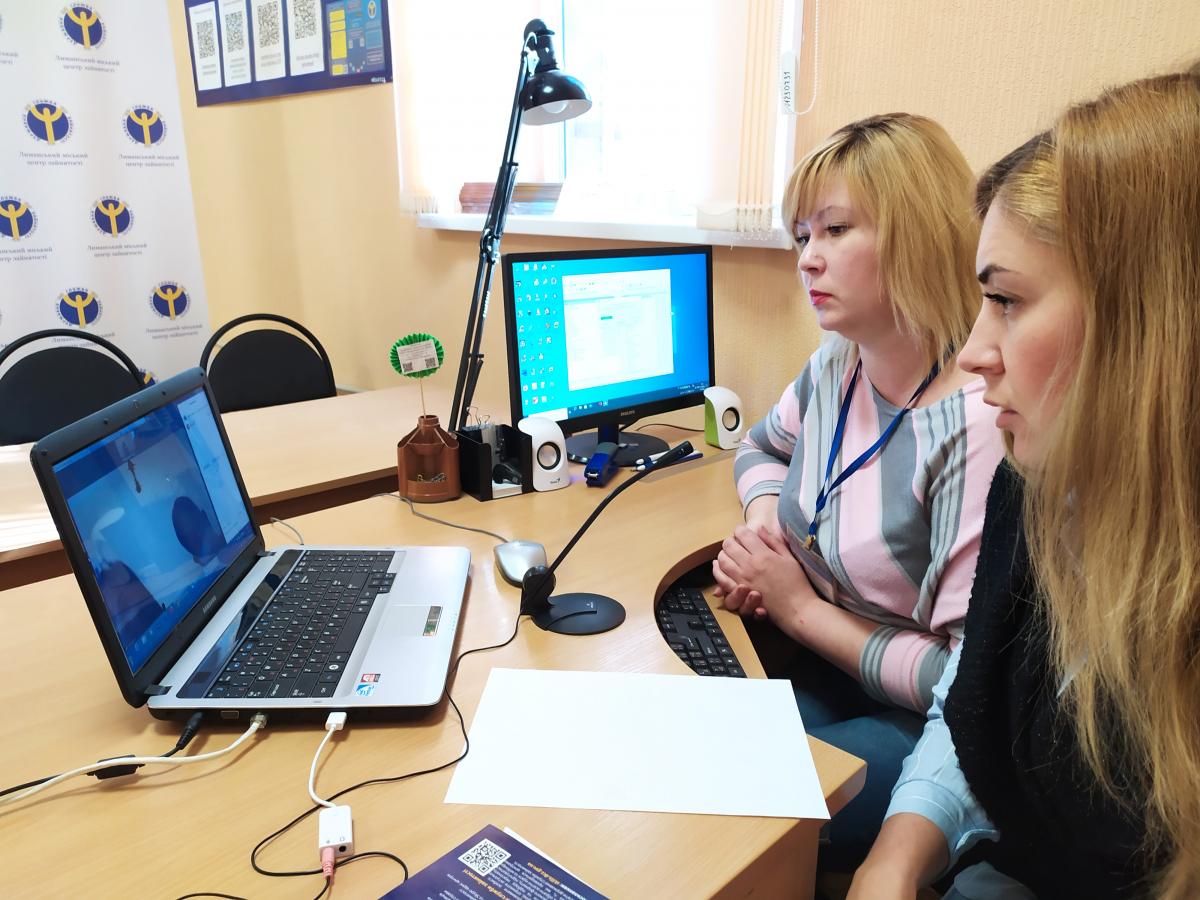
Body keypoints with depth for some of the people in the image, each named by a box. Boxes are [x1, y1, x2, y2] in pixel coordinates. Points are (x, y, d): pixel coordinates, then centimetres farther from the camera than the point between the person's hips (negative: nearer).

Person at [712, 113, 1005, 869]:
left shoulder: (978, 426, -27)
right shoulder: (836, 368, -1)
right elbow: (762, 448, 21)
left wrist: (801, 608, -15)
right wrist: (764, 525, -2)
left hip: (916, 727, -6)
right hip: (817, 673, 7)